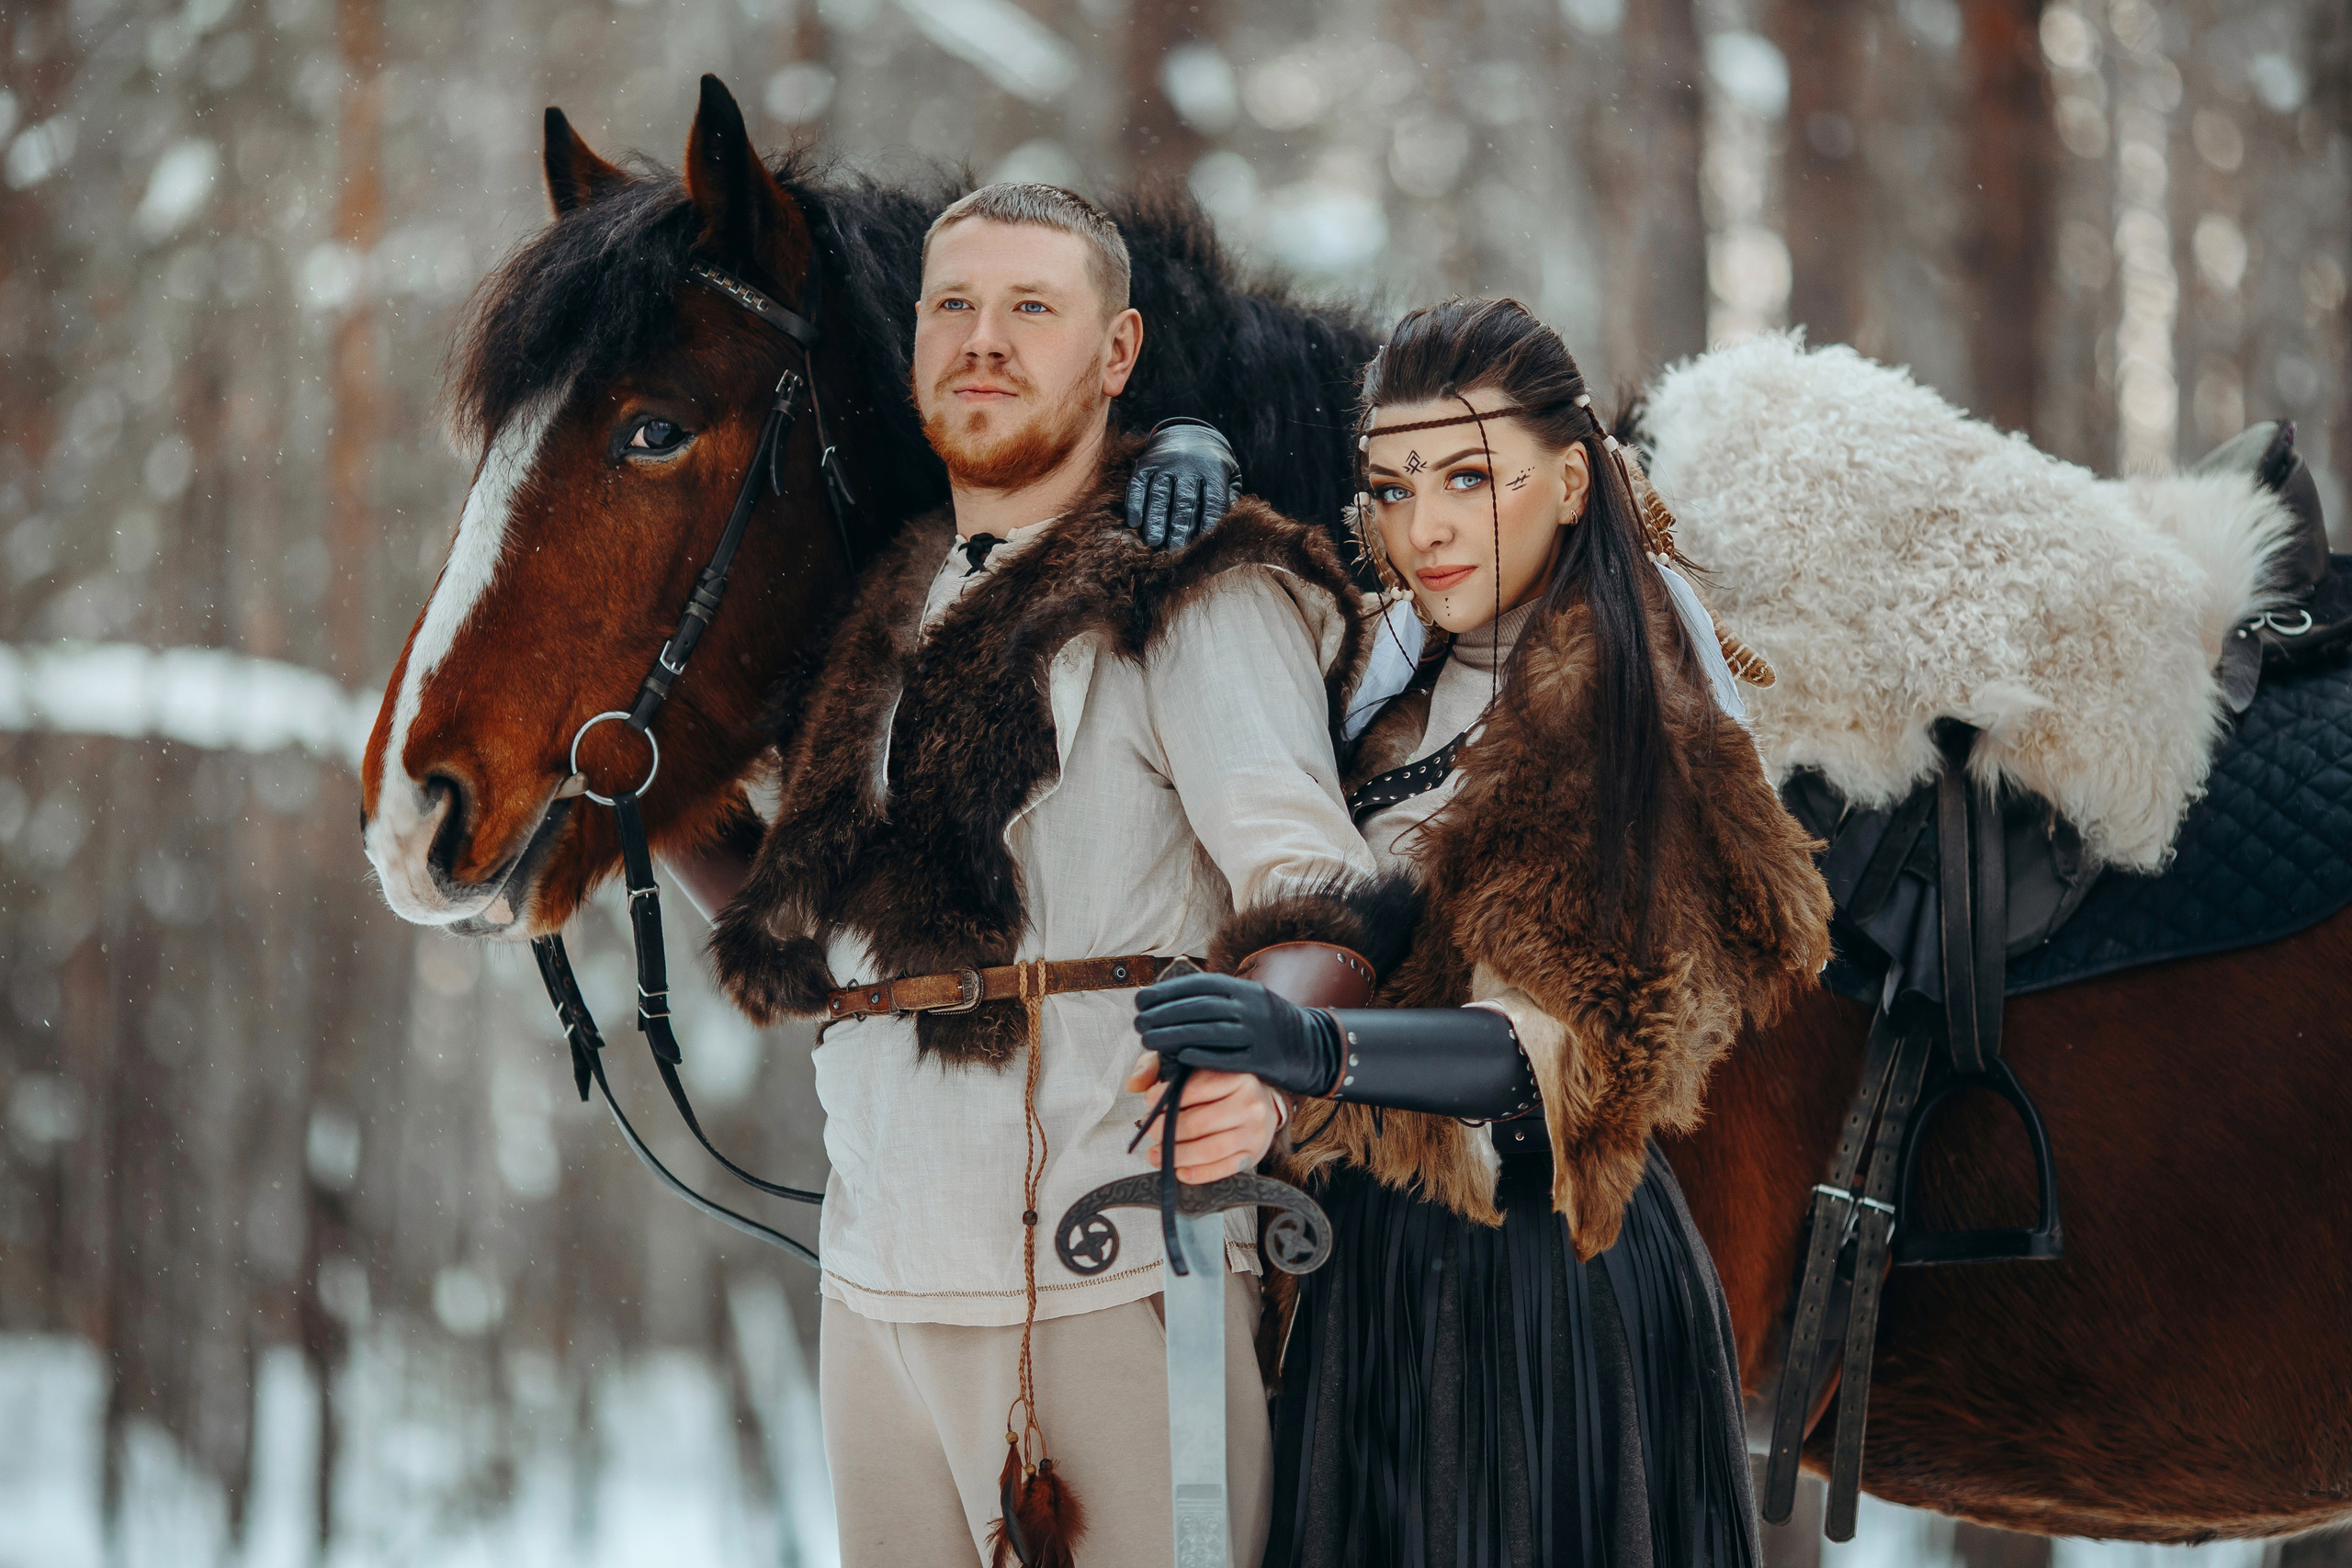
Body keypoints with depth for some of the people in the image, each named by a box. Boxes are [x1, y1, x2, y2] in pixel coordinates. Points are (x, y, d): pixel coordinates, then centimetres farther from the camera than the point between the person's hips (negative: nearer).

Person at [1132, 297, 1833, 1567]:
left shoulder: (1609, 705, -15)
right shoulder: (1416, 674, 8)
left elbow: (1575, 1043, -27)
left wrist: (1321, 1049, -45)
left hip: (1531, 1275, -8)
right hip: (1371, 1271, 8)